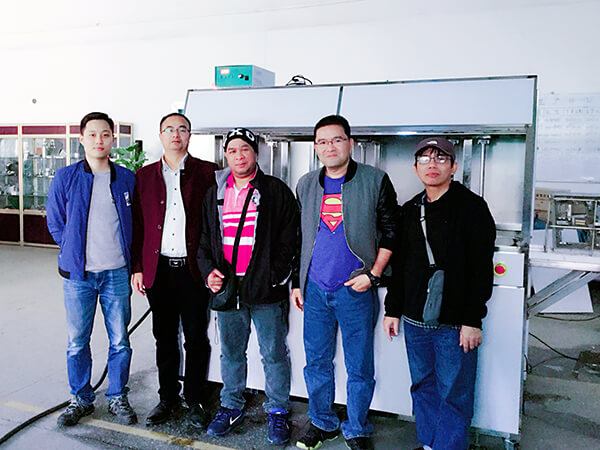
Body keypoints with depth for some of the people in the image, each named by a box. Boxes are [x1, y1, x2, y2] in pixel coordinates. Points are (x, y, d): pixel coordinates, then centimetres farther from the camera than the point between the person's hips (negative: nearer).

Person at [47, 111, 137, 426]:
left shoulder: (127, 178, 4)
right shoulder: (65, 178, 0)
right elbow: (55, 223, 7)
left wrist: (127, 257, 6)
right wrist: (76, 252, 2)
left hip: (117, 273, 1)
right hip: (78, 273, 0)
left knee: (119, 340, 8)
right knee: (77, 342, 9)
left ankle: (118, 397, 26)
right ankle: (81, 398, 28)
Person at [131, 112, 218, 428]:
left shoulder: (207, 173, 1)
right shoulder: (145, 176, 10)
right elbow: (138, 224, 10)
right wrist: (137, 267, 5)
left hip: (194, 269, -2)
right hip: (158, 269, 3)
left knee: (196, 339, 7)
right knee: (165, 338, 13)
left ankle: (195, 401, 23)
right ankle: (168, 398, 30)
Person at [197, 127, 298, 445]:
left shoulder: (277, 192, -2)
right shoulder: (214, 194, 12)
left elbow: (288, 241, -4)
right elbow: (205, 240, 16)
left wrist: (272, 278, -12)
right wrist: (209, 271, 0)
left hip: (267, 290, -4)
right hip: (226, 287, 4)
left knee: (274, 354, 7)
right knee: (230, 353, 16)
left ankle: (278, 412, 25)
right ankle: (231, 407, 34)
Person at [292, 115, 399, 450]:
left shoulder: (375, 180, -3)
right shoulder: (306, 185, 9)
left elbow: (391, 231, -1)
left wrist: (373, 274, -10)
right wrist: (297, 282, 12)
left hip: (356, 290, -3)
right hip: (314, 289, 4)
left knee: (360, 368, 6)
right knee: (316, 362, 13)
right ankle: (322, 423, 33)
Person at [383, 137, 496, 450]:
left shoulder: (471, 207, -6)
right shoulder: (410, 210, 10)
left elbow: (482, 269, -10)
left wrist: (472, 320, -13)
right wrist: (393, 310, 14)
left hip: (455, 325, -5)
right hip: (414, 323, 5)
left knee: (454, 395, 4)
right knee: (423, 388, 16)